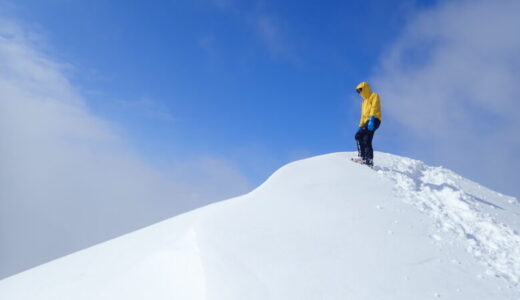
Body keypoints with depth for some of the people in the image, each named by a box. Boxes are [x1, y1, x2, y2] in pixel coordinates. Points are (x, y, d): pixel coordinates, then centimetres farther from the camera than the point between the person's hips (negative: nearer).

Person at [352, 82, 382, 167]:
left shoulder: (374, 96, 9)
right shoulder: (364, 102, 32)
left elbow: (374, 108, -9)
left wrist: (371, 119, -23)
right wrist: (360, 126, 19)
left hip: (374, 120, -8)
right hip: (367, 122, 8)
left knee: (359, 135, -21)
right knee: (367, 141, -3)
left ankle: (362, 157, -25)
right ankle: (369, 160, -4)